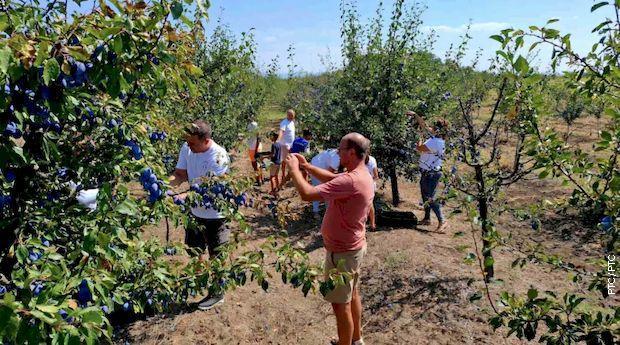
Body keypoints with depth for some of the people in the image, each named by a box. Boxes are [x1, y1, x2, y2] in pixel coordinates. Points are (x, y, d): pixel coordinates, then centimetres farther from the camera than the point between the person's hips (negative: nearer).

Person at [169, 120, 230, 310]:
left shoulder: (218, 156, -27)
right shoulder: (186, 148, -8)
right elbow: (180, 174, -2)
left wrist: (186, 196, -41)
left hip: (216, 213, -6)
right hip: (196, 211, 7)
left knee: (216, 256, 10)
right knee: (195, 249, 24)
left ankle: (216, 293, 29)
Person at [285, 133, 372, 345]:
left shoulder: (350, 181, -31)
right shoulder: (361, 174, 1)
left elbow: (307, 194, -32)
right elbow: (332, 179, 16)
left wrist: (294, 169, -17)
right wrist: (307, 166, 7)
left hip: (342, 251, -10)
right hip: (353, 246, 10)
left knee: (340, 303, 5)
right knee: (352, 295, 24)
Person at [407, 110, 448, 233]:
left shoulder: (435, 142, -24)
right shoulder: (435, 137, 4)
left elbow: (419, 148, -23)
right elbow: (424, 125, 14)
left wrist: (421, 136, -6)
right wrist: (415, 115, 12)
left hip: (431, 174, -10)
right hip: (426, 173, 10)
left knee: (430, 198, -7)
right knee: (425, 196, 18)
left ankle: (442, 221, -2)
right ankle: (427, 218, 29)